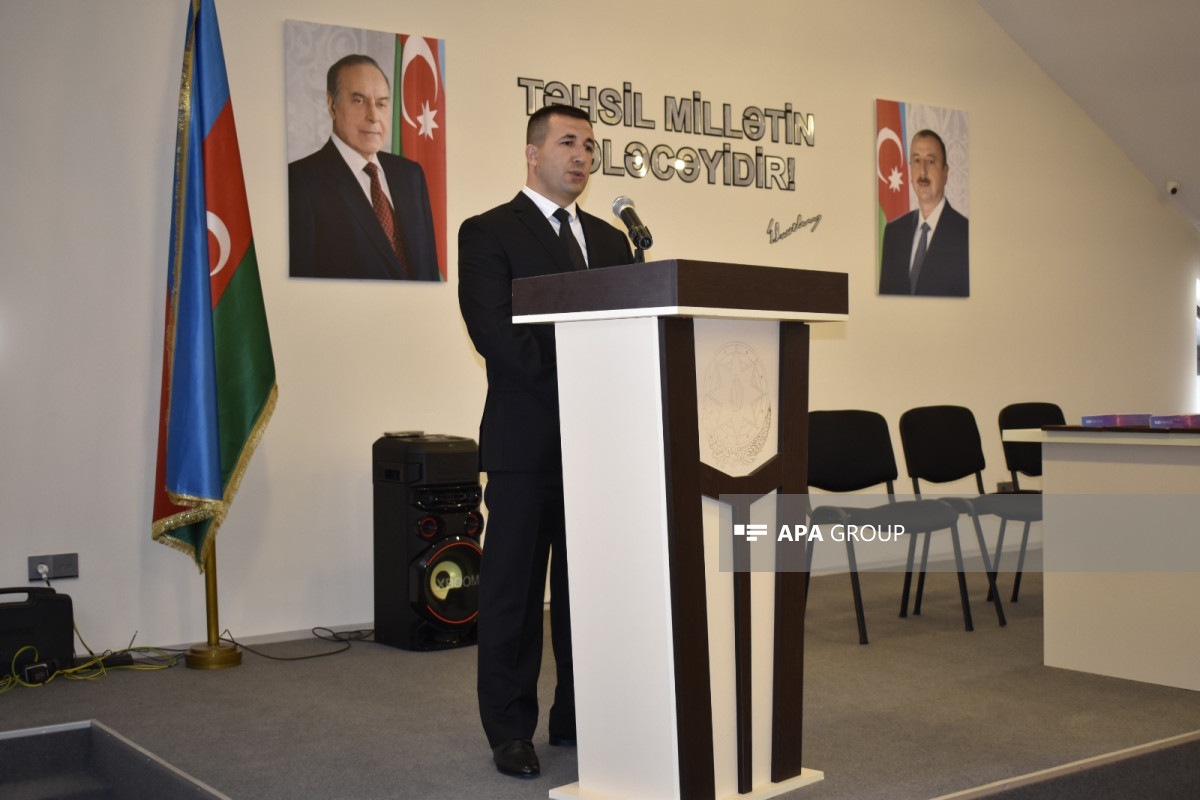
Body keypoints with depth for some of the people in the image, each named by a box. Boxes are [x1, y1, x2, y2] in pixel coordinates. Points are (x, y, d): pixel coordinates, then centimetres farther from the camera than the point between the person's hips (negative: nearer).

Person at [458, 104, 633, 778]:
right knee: (515, 589, 2)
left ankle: (580, 718, 21)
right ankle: (511, 730, 13)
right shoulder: (489, 233, 0)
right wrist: (568, 384, -18)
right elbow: (493, 331, -12)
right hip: (527, 439, -5)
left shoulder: (611, 240, 18)